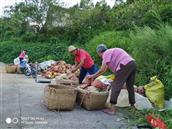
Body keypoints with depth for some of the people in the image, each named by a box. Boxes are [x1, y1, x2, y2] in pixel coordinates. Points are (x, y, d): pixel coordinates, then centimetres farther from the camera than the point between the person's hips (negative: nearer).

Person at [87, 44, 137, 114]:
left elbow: (102, 70, -6)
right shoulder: (112, 51, 27)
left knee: (116, 86, -4)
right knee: (130, 86, 21)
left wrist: (93, 76, 7)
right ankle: (132, 105, 31)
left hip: (125, 65, -10)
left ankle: (112, 109, -3)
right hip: (133, 63, 10)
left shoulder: (106, 53, 0)